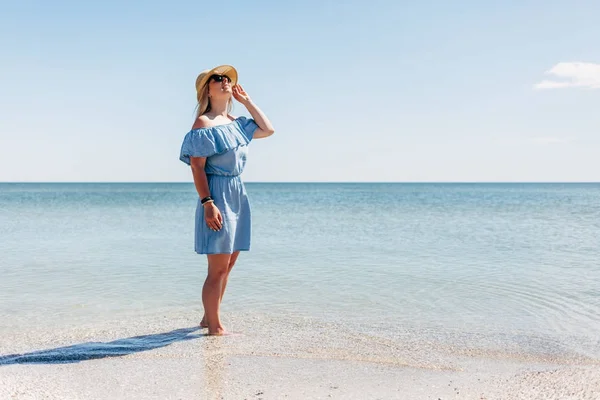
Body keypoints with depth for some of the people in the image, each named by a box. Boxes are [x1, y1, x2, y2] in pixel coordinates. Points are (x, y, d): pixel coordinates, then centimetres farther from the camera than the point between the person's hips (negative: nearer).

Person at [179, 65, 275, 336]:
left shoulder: (235, 122, 14)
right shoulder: (203, 124, -8)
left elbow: (268, 130, 20)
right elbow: (197, 166, -14)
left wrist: (246, 100, 18)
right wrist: (207, 203, -23)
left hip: (238, 195, 9)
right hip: (218, 195, -9)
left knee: (227, 264, 13)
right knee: (218, 267, -5)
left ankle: (209, 318, 25)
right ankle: (215, 327, 5)